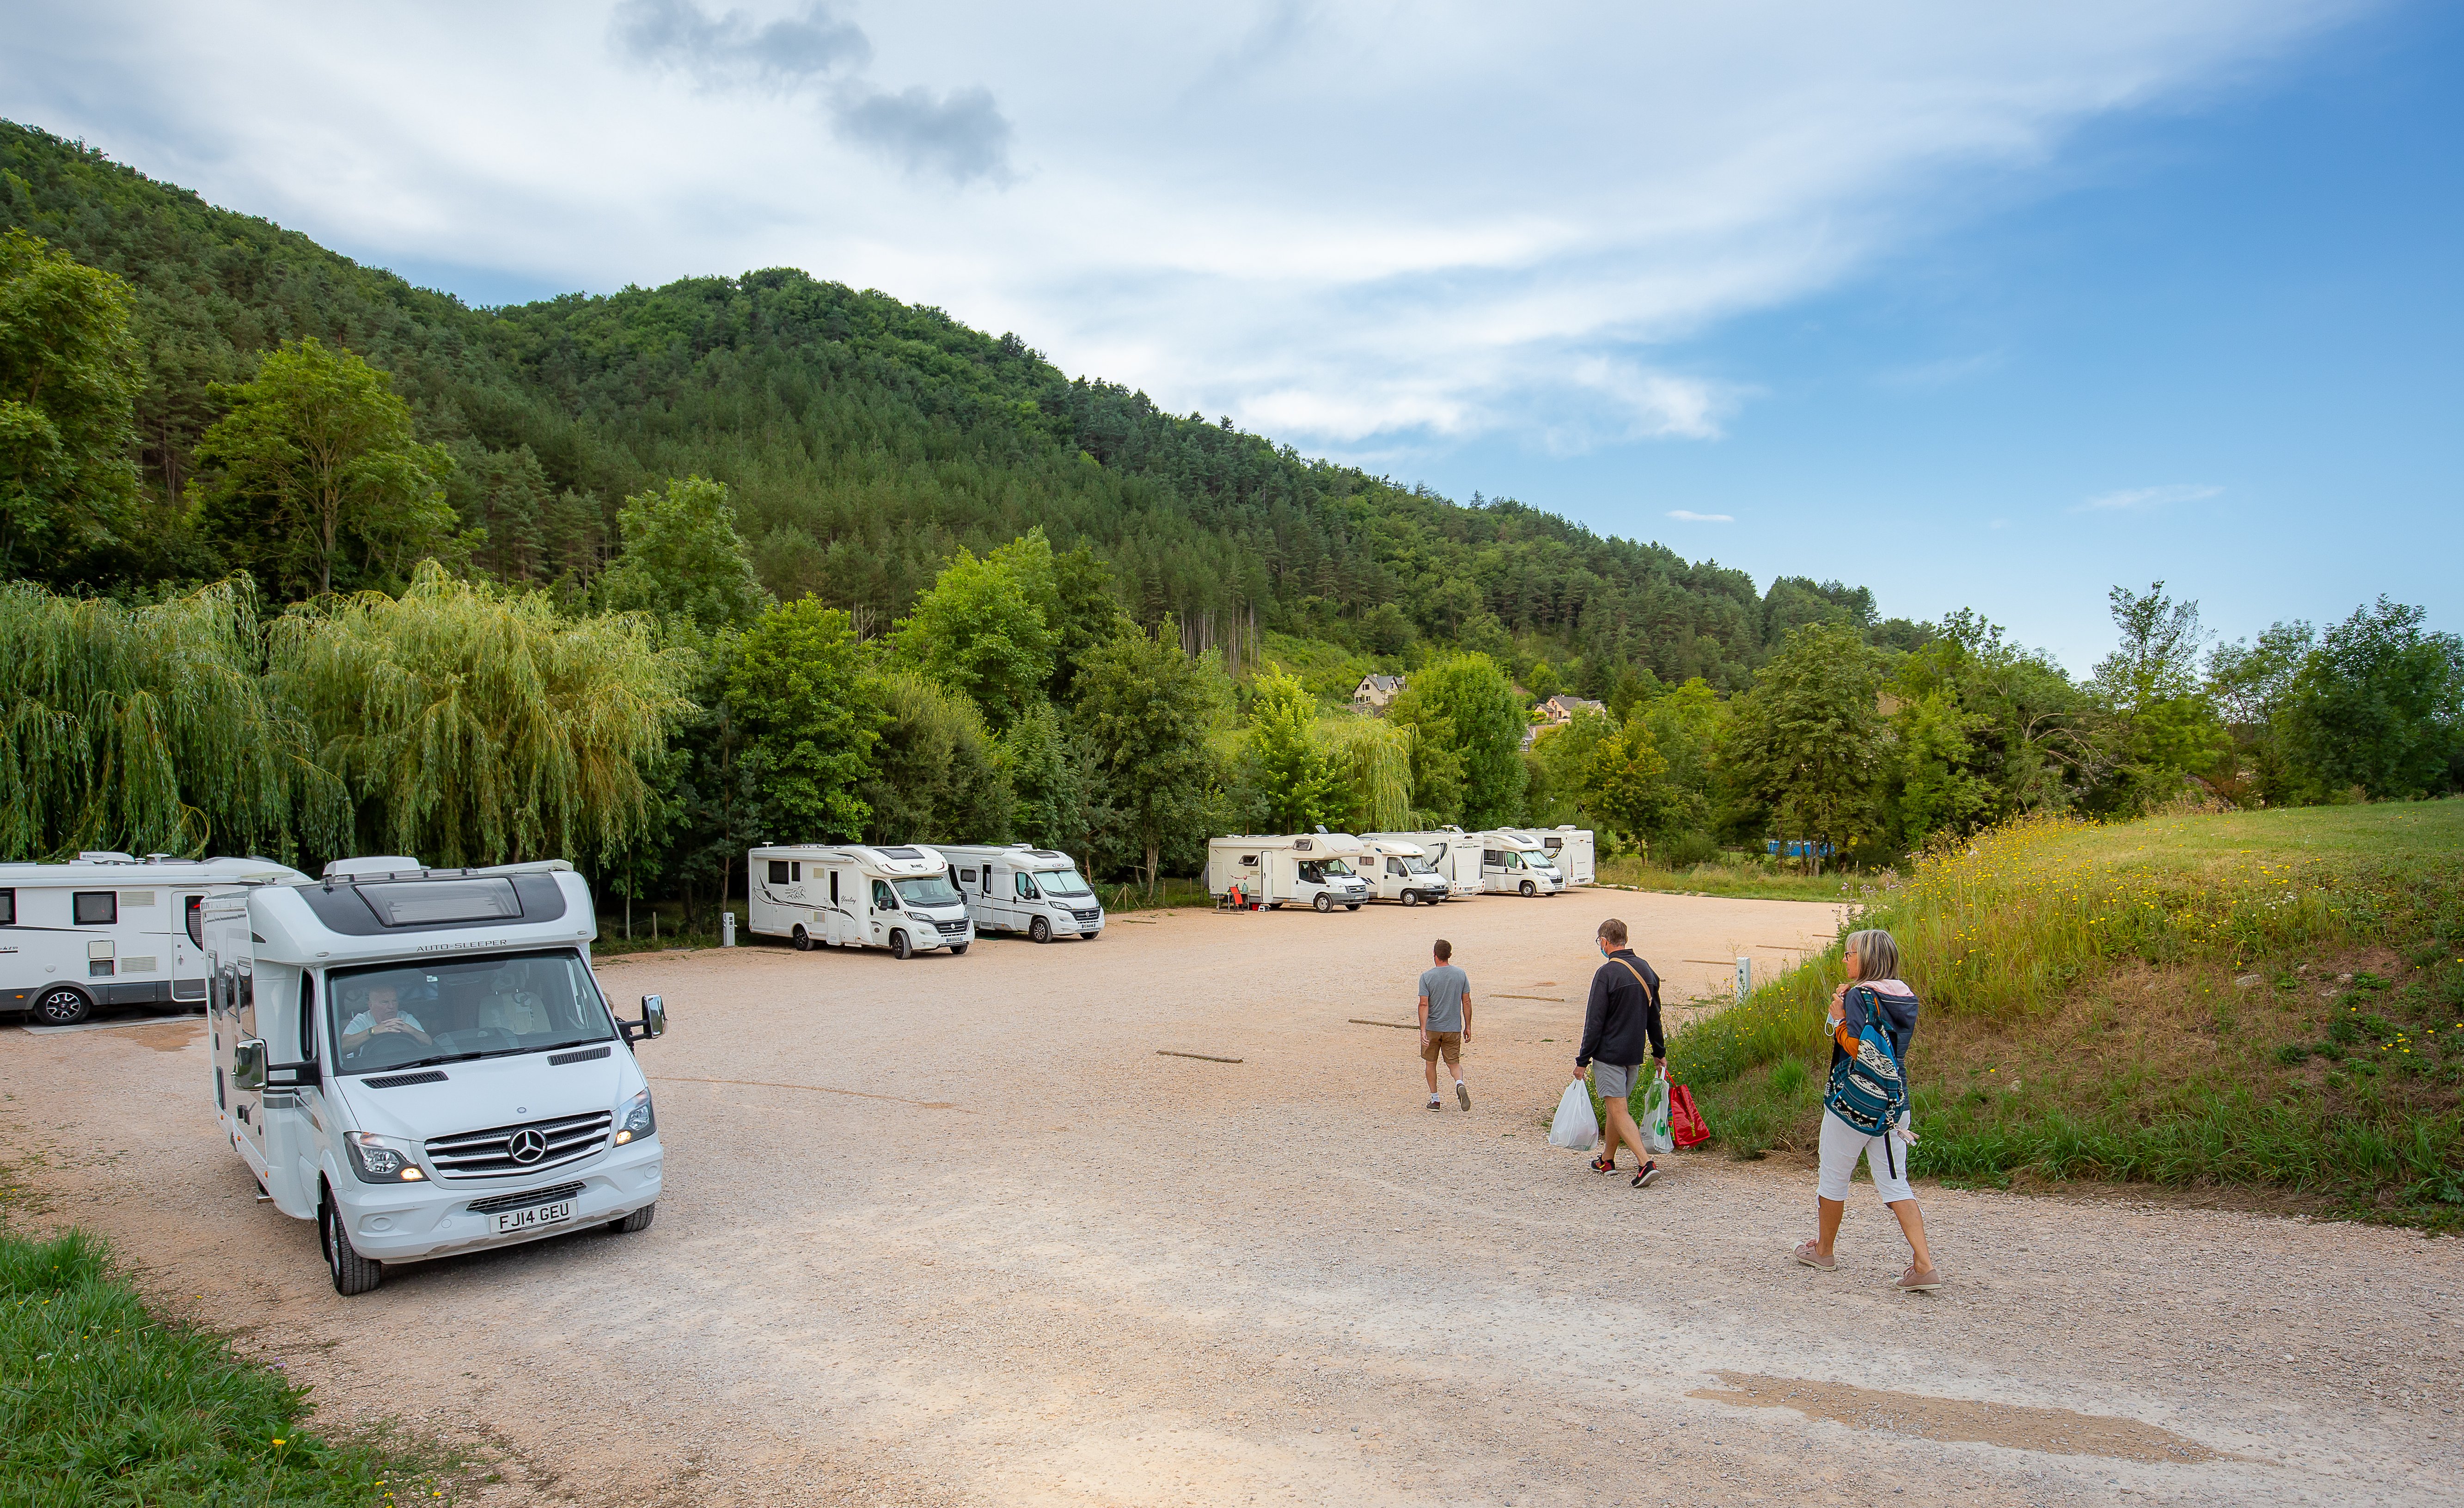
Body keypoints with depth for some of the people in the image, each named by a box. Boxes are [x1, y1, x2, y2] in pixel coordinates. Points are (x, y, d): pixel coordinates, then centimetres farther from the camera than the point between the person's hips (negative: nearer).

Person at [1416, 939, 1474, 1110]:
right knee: (1454, 1063, 11)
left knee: (1431, 1063, 15)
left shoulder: (1427, 977, -9)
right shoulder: (1461, 975, -1)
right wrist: (1468, 1027, 10)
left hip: (1432, 1028, -2)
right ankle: (1460, 1083, -20)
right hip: (1454, 1029, 2)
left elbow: (1424, 1005, -15)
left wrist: (1423, 1030, -17)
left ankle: (1434, 1100, 18)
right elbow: (1467, 1002, 2)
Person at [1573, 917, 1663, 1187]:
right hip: (1635, 1054, 8)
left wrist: (1582, 1061, -10)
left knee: (1618, 1110, -6)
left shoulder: (1607, 974, -16)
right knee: (1614, 1106, 20)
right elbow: (1654, 1016, 15)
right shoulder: (1646, 970, 6)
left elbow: (1595, 1023, -16)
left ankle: (1645, 1163, -19)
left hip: (1609, 1054, -7)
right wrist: (1659, 1053, 24)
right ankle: (1607, 1160, 30)